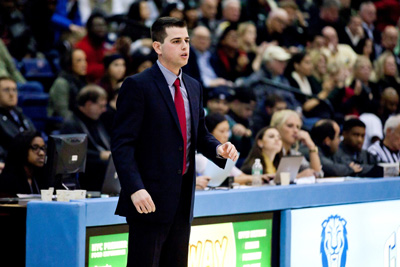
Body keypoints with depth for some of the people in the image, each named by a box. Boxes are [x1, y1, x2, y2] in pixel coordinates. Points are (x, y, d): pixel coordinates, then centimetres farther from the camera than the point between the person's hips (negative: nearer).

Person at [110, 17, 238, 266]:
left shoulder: (193, 87, 14)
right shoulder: (137, 86, -9)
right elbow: (122, 143, -13)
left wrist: (219, 150, 0)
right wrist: (135, 189, -24)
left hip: (183, 199, 7)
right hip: (150, 199, -7)